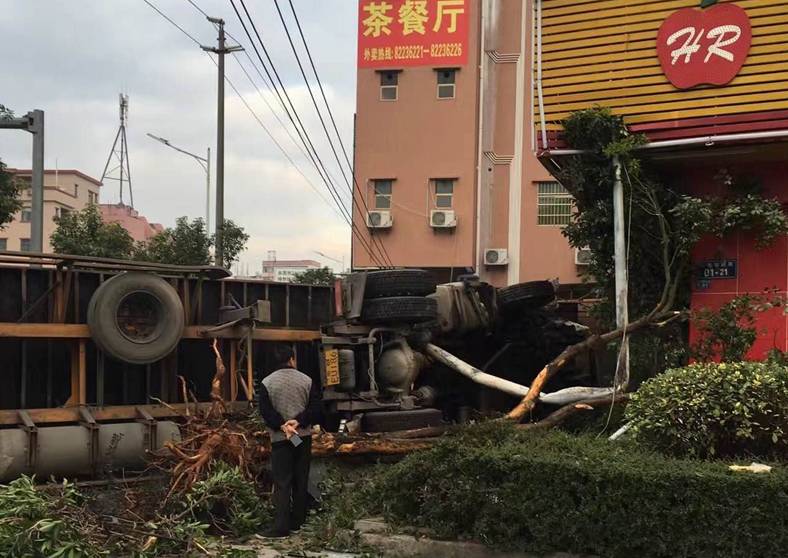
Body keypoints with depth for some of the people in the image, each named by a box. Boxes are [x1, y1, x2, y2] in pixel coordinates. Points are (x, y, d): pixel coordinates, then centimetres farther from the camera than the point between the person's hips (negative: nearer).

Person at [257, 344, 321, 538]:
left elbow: (265, 411, -10)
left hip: (279, 439, -2)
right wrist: (298, 422, -10)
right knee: (301, 480, 11)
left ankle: (281, 526, -8)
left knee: (282, 482, -3)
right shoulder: (307, 380, 1)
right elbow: (315, 409, -4)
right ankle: (297, 521, 17)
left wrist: (281, 426, -11)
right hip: (304, 437, 2)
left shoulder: (267, 383, -4)